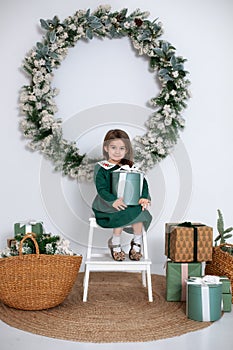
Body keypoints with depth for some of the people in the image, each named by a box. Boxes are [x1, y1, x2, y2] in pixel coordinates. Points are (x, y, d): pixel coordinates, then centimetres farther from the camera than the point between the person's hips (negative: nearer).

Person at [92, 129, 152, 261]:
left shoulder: (130, 166, 10)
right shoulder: (101, 168, -1)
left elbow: (142, 183, 3)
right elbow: (101, 189, -12)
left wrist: (144, 198, -17)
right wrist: (113, 200, -30)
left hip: (129, 202, 3)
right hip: (107, 204, -3)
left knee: (139, 211, -25)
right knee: (122, 214, -30)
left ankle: (137, 243, -2)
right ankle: (115, 244, -5)